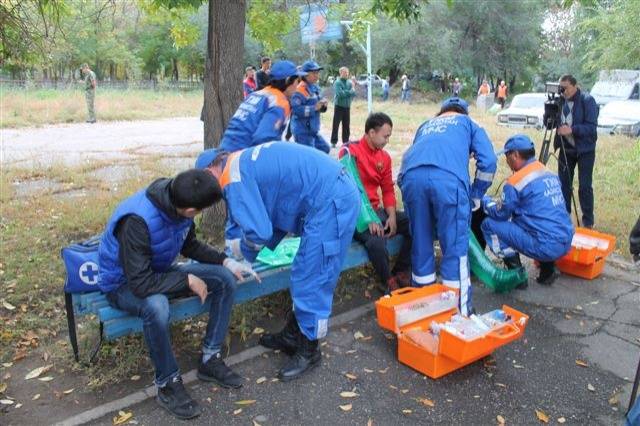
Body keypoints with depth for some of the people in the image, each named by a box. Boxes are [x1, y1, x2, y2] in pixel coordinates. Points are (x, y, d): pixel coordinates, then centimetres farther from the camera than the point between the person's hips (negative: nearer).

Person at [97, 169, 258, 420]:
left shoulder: (177, 202, -15)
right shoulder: (137, 220, -36)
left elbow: (190, 245, 3)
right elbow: (141, 284, -35)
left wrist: (226, 261, -8)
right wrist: (188, 280, -27)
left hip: (157, 272, 7)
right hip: (124, 284, -7)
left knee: (225, 278, -9)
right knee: (156, 306, -40)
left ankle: (210, 360, 1)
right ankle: (168, 384, -16)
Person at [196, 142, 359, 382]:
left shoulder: (234, 178, -9)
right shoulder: (246, 162, 20)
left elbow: (259, 231, -14)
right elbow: (277, 210, 26)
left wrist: (244, 250, 8)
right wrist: (248, 247, 24)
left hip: (330, 202, -10)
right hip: (340, 191, 10)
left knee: (311, 282, 1)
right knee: (304, 276, 18)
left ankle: (308, 350, 17)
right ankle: (293, 336, 33)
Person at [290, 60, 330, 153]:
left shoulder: (315, 88, 10)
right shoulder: (300, 90, -18)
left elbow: (318, 107, 18)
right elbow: (296, 109, -30)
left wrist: (323, 105, -5)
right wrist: (314, 108, -27)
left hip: (313, 130, 10)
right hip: (302, 131, -9)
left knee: (325, 149, 20)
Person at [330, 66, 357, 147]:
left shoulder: (350, 83, 7)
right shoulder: (337, 82, -8)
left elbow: (353, 94, 2)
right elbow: (340, 93, -20)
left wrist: (346, 93, -15)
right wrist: (350, 91, -9)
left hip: (347, 107, 5)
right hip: (339, 107, -5)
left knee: (346, 125, 8)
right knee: (336, 125, -2)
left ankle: (346, 141, 16)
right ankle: (333, 142, 4)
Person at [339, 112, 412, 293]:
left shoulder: (384, 156, 9)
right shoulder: (350, 152, -12)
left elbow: (388, 190, 12)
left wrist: (392, 216, -6)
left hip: (376, 210, 7)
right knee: (376, 240, -33)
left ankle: (401, 272, 6)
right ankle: (388, 281, -6)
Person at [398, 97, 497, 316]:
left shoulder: (426, 125, 41)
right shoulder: (468, 123, 31)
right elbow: (488, 161, 16)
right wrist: (476, 195, 25)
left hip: (411, 176, 4)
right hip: (448, 177, -3)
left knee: (421, 244, 14)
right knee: (455, 247, 3)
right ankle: (460, 308, 8)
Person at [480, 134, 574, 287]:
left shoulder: (516, 181, -11)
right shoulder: (550, 174, 13)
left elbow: (501, 214, -3)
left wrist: (485, 200, 17)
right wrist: (499, 202, 25)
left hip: (545, 247, -8)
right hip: (566, 244, 8)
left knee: (489, 225, -1)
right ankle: (547, 269, 21)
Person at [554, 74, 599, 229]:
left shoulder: (587, 100, -13)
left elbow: (591, 127, -19)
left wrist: (572, 130, -33)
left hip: (584, 150, -5)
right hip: (566, 148, 5)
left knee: (585, 186, -2)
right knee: (563, 184, 9)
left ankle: (588, 222, 10)